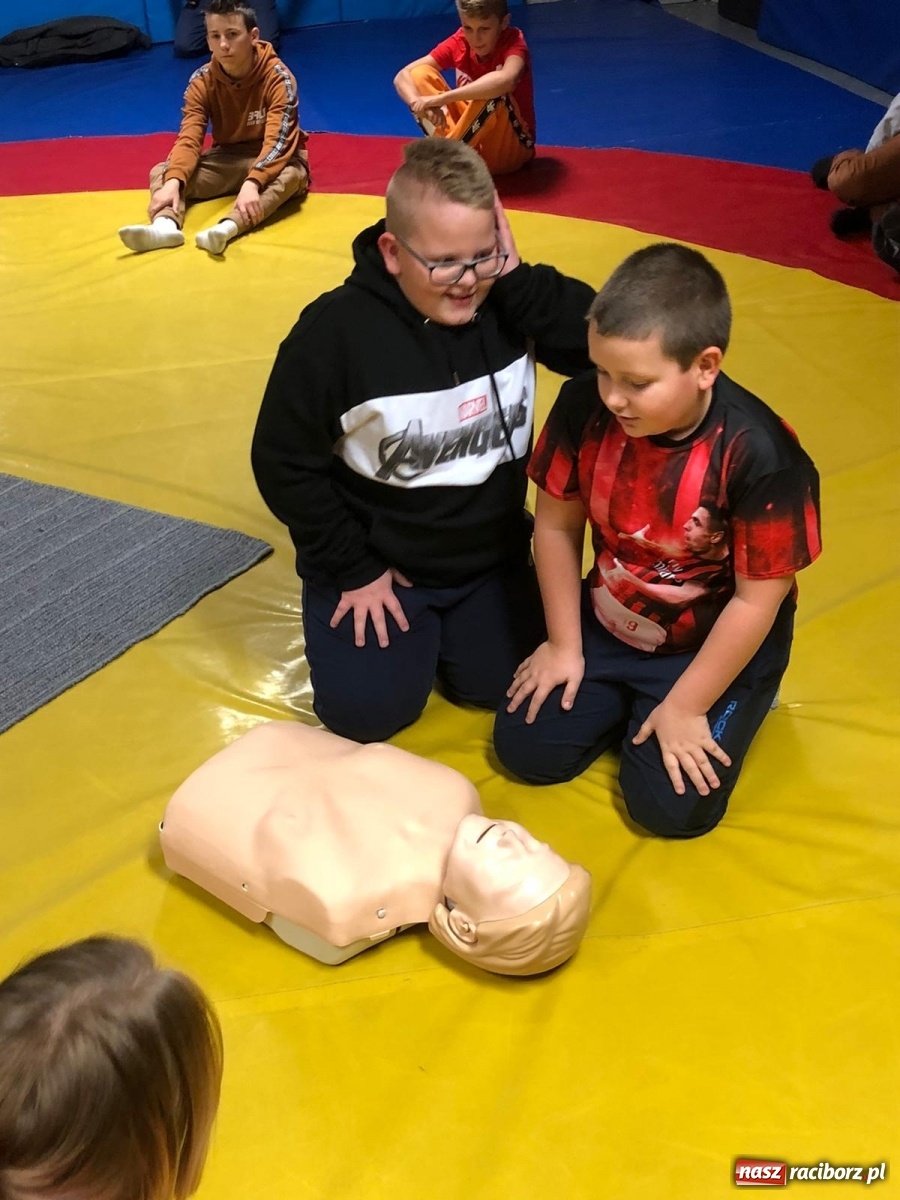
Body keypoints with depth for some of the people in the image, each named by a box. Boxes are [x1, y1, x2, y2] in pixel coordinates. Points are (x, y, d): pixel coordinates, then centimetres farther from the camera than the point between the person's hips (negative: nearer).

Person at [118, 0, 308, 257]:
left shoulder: (277, 77, -19)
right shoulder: (201, 81, -8)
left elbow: (277, 140, -31)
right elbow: (189, 138, -17)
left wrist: (252, 182, -49)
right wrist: (173, 181, -37)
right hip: (227, 158, 4)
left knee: (291, 175, -39)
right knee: (161, 172, -15)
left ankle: (227, 228, -62)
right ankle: (166, 224, -49)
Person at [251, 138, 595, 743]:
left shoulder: (508, 303, -11)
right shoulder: (335, 329, -22)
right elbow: (283, 463, -15)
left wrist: (516, 276, -28)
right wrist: (354, 570, -13)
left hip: (492, 555, 3)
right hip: (375, 558, -3)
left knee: (501, 687, 2)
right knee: (367, 712, -10)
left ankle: (444, 624, 31)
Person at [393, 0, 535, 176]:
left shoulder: (513, 41, -17)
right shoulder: (458, 42, -5)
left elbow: (506, 80, -41)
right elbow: (403, 76, -12)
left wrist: (441, 98, -45)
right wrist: (420, 104, -35)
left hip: (512, 146, -4)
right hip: (471, 139, 5)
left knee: (493, 91, -35)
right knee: (420, 74, -11)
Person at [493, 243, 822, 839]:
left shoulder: (759, 455, -31)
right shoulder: (584, 406, -20)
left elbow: (757, 600, -22)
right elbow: (557, 526, -5)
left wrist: (684, 707, -15)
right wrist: (564, 645, 0)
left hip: (715, 649, -4)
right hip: (605, 627, 4)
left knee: (670, 805, -11)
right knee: (526, 748, -2)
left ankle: (738, 705, 17)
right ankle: (624, 701, 23)